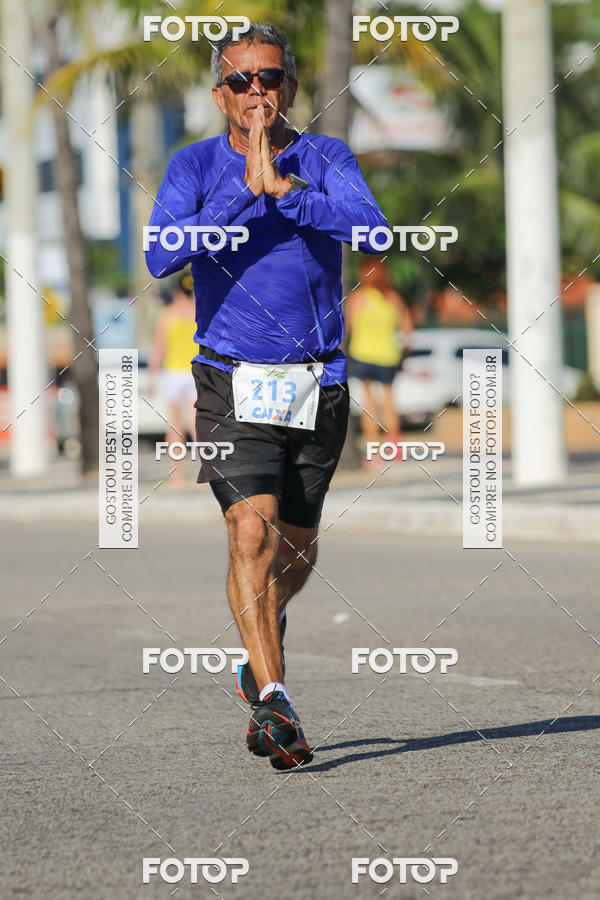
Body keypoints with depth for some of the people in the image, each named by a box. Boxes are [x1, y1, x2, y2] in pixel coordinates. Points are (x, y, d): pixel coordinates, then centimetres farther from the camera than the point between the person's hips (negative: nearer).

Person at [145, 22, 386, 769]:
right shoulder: (196, 166, -1)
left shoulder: (326, 159, 1)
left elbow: (370, 228, -19)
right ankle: (274, 701, -21)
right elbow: (161, 257, -17)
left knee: (296, 550, 15)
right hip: (233, 382, -2)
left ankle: (259, 659, 43)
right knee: (252, 532, -20)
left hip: (318, 385, 2)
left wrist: (282, 187, -26)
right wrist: (246, 194, -23)